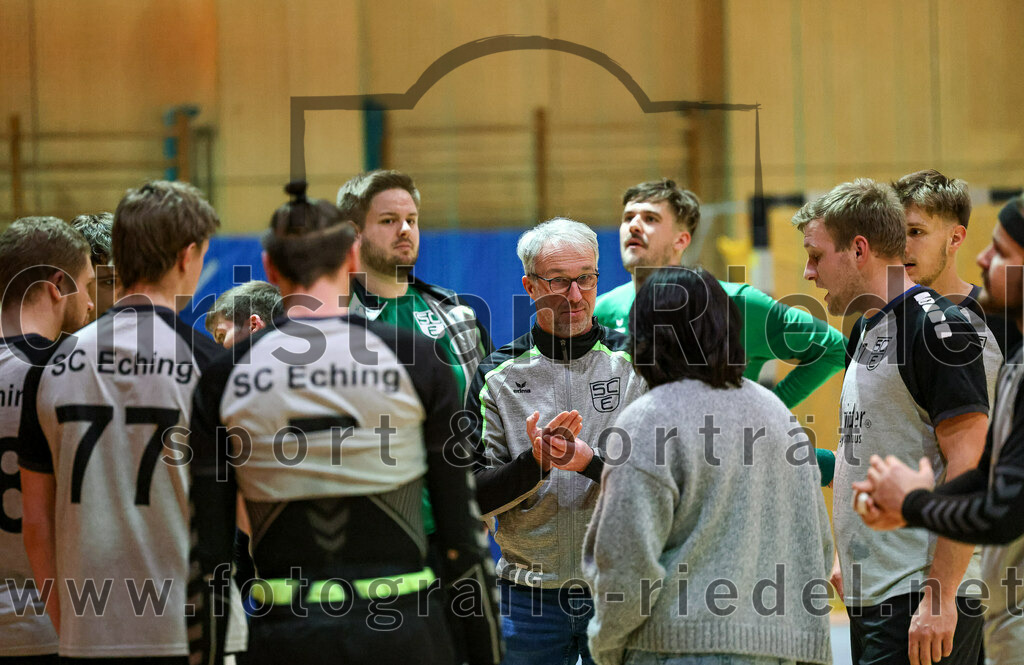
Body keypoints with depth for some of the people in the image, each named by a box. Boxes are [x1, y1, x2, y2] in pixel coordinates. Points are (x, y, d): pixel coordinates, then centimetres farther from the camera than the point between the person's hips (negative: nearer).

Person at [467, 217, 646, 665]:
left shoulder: (635, 364, 3)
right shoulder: (497, 377, 4)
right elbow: (474, 498, 0)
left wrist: (590, 461, -19)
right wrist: (534, 462, -17)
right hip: (530, 597, 0)